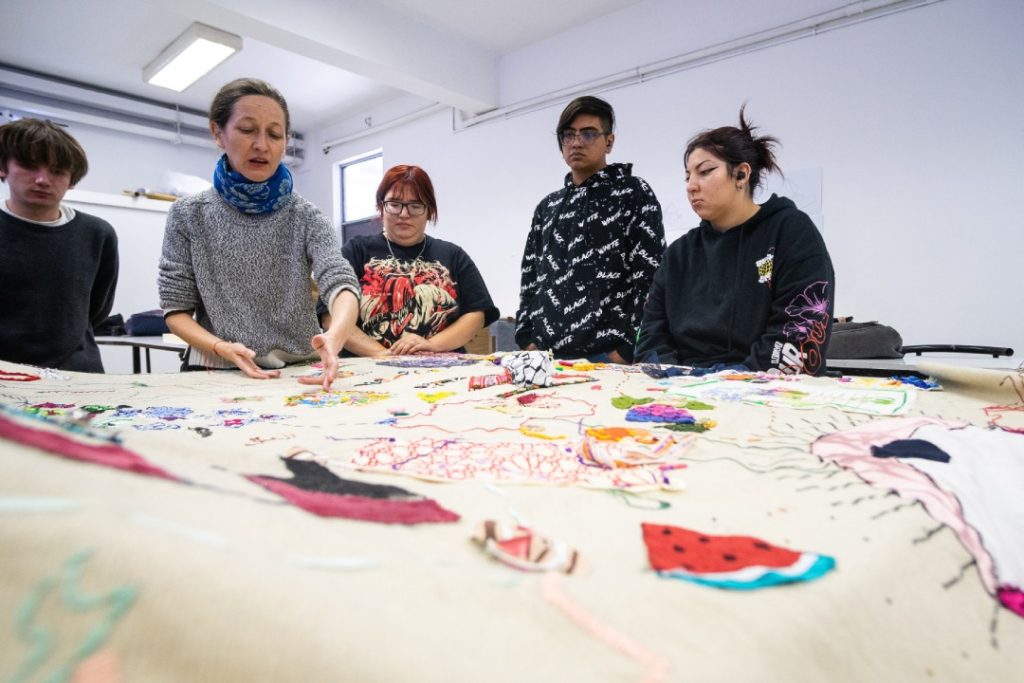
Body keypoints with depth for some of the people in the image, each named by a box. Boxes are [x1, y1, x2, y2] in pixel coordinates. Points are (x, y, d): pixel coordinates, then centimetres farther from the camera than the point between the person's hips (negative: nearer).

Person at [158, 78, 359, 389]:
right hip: (217, 374, 1)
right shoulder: (188, 215, 3)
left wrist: (334, 337, -37)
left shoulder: (306, 218, 0)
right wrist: (221, 348, -16)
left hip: (300, 373, 0)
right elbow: (176, 308, 4)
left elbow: (342, 285, -15)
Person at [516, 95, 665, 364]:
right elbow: (530, 278, 16)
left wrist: (626, 351, -13)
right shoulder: (547, 206, 16)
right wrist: (527, 339, 4)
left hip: (607, 355, -4)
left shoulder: (635, 193, 1)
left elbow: (649, 278, -7)